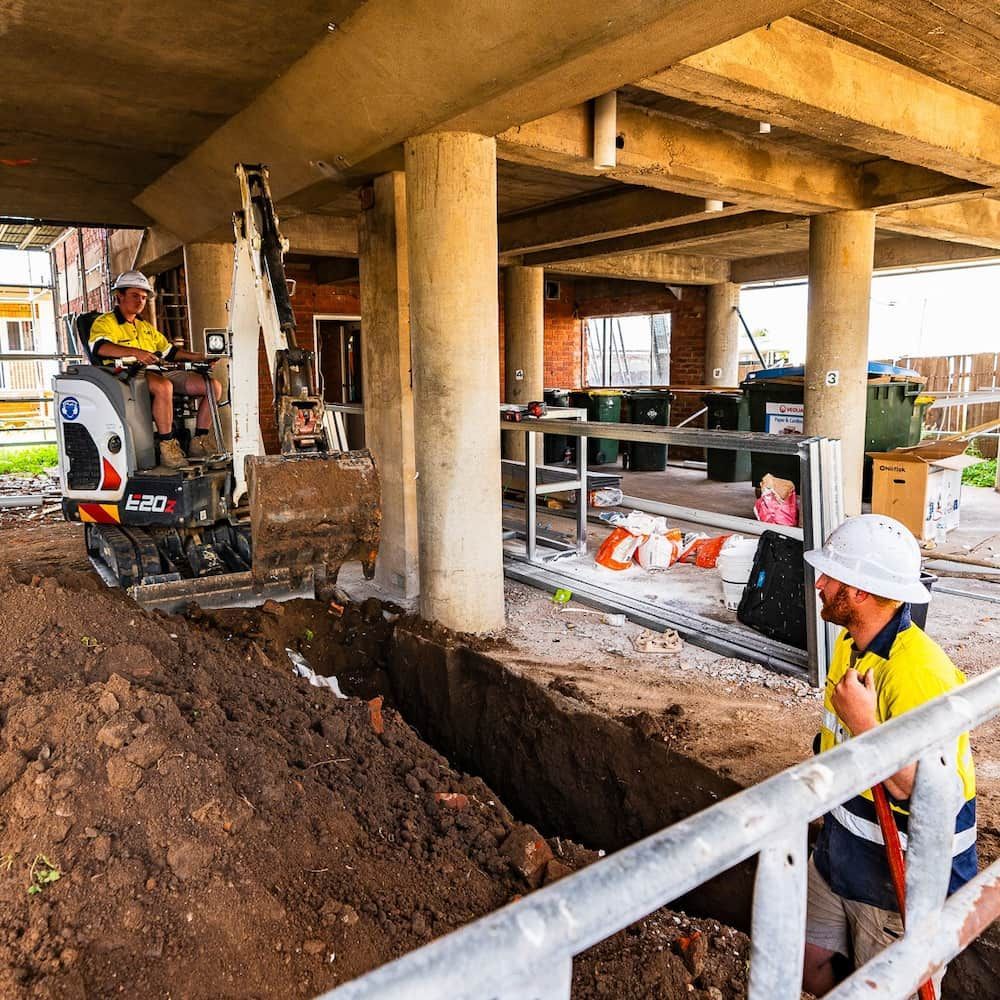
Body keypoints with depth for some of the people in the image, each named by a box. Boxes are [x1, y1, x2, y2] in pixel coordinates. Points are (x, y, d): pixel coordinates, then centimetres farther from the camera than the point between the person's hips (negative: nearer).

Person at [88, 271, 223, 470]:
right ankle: (167, 446, -35)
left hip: (160, 373, 8)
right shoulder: (105, 322, 6)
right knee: (164, 386, -42)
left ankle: (199, 441, -6)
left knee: (214, 385, -7)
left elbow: (168, 350, 33)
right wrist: (134, 352, -31)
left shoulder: (146, 327, 32)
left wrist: (194, 356, 16)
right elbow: (99, 346, -15)